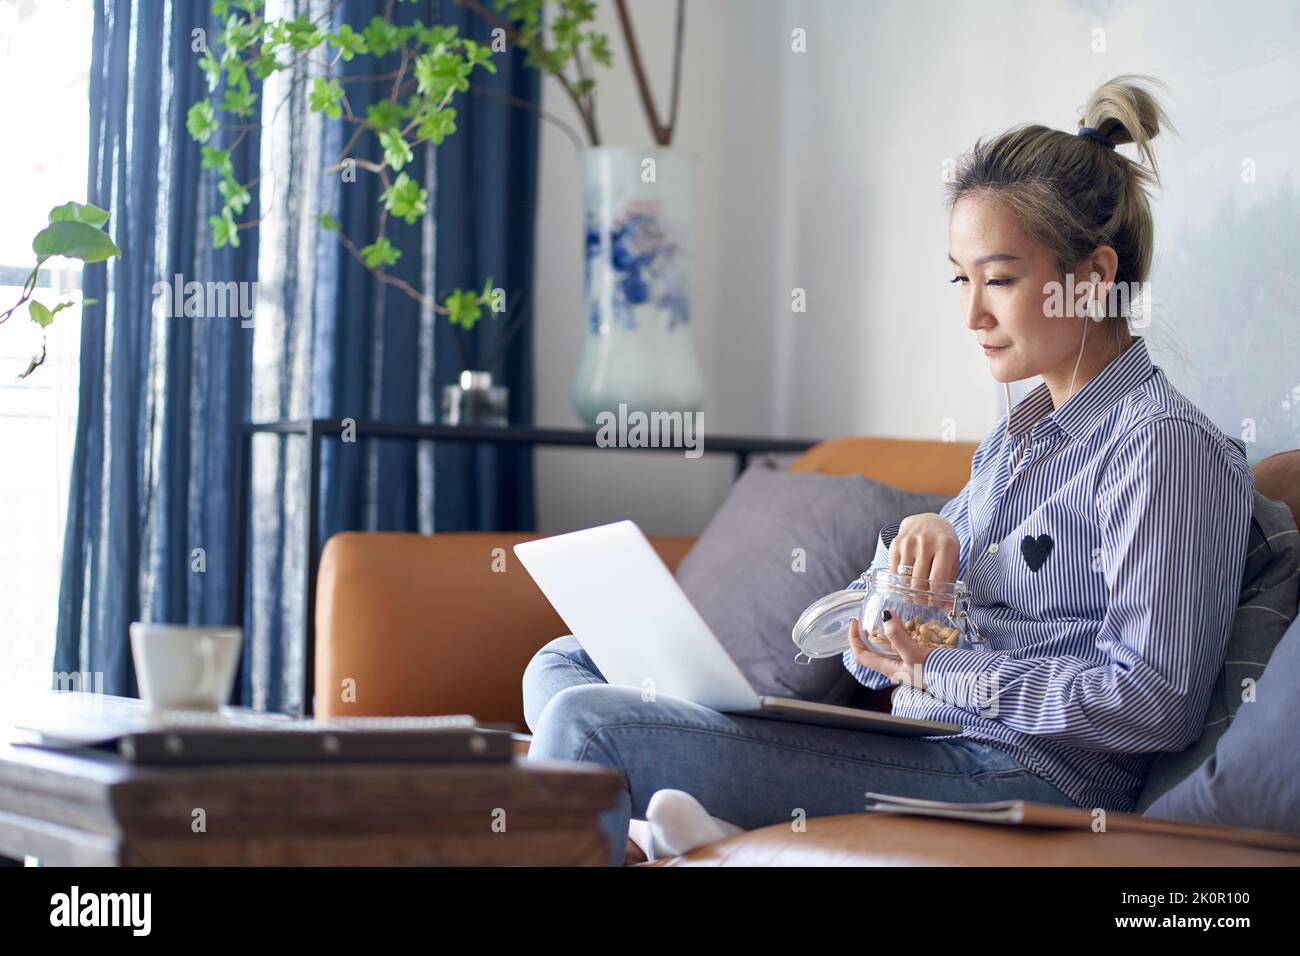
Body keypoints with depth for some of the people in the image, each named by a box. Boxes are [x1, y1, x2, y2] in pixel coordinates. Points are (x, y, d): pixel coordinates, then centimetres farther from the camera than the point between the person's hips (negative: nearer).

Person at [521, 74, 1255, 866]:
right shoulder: (1019, 435, 21)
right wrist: (916, 543, -1)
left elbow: (1157, 703, -17)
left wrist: (940, 670, -16)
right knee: (567, 665, 10)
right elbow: (876, 657, 20)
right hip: (915, 747, 10)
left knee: (588, 724, -20)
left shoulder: (1166, 444, -7)